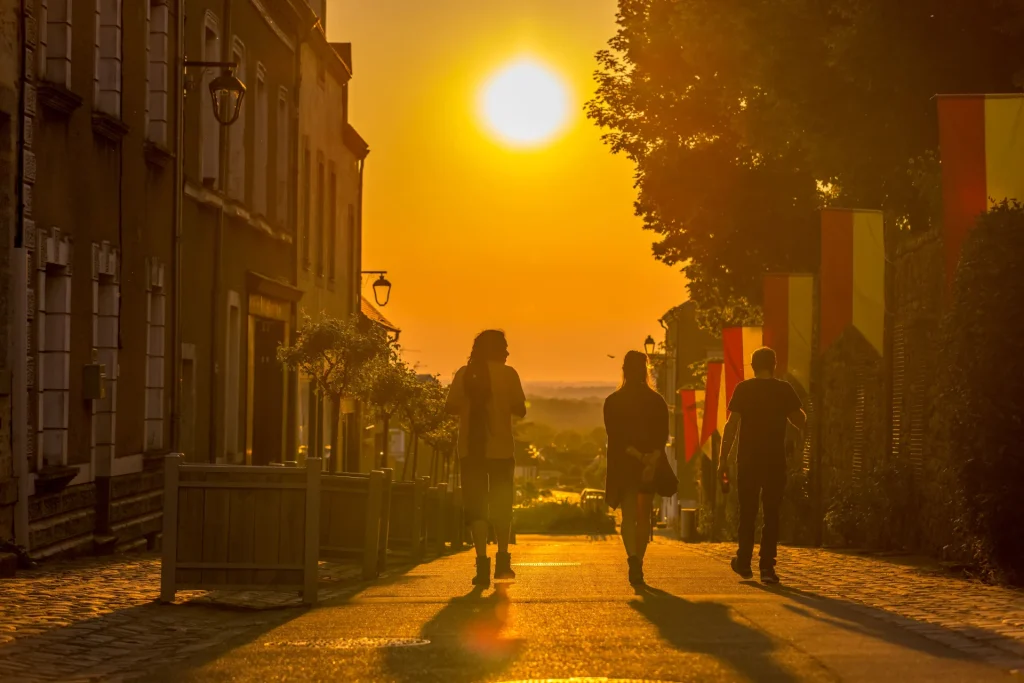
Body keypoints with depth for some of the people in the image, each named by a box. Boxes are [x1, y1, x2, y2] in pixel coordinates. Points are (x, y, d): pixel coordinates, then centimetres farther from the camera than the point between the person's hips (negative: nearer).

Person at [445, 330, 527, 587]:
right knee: (501, 505, 16)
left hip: (471, 448, 0)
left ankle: (483, 564, -8)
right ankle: (502, 561, 21)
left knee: (476, 506, 2)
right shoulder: (507, 374, -3)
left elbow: (451, 407, -2)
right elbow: (520, 409, -2)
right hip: (500, 448, 0)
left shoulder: (464, 373, 0)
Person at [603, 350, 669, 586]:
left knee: (628, 516, 1)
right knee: (644, 516, 13)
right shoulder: (657, 401, 1)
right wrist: (651, 460, -17)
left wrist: (639, 457, -14)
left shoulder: (612, 402, -2)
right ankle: (637, 565, 14)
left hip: (623, 467, -1)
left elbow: (615, 436, -9)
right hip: (652, 466, 1)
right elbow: (663, 436, -8)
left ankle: (633, 557, -24)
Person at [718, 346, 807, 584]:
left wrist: (723, 458, -3)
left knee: (747, 512, 13)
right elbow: (801, 421, 3)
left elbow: (732, 425, -7)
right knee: (771, 513, 3)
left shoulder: (743, 389, -2)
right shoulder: (784, 389, -1)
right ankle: (767, 567, -4)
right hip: (775, 460, 0)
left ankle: (744, 562, 20)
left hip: (748, 459, 0)